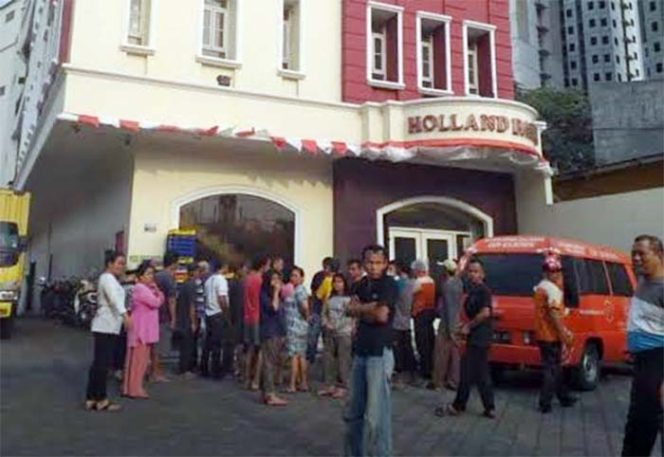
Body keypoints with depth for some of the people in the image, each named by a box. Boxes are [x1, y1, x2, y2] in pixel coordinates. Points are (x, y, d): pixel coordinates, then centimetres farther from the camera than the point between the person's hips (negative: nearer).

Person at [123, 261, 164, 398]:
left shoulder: (147, 288, 17)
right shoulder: (140, 288, -15)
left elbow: (161, 300, 13)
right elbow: (156, 302, -21)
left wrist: (157, 291, -3)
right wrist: (156, 294, -1)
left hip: (146, 330, 10)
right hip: (140, 329, -10)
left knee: (142, 359, 14)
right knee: (138, 359, -5)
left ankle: (133, 387, 21)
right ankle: (134, 389, 0)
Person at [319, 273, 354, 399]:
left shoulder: (349, 299, -6)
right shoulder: (329, 298, 10)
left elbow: (352, 316, -11)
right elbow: (324, 313, 16)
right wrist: (326, 324, 1)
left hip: (343, 333, -5)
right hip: (329, 333, 6)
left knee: (343, 360, -3)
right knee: (328, 359, 8)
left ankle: (342, 387, 5)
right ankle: (330, 385, 18)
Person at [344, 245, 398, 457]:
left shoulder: (389, 284, -7)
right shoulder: (362, 285, 14)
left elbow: (382, 315, -18)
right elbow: (350, 309, 6)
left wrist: (361, 309, -2)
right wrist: (370, 308, -10)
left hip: (380, 353, -7)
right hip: (360, 351, 7)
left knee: (376, 415, -8)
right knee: (352, 411, 14)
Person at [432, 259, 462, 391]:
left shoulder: (447, 285, -17)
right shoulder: (458, 282, 8)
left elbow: (448, 307, -19)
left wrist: (449, 329, -17)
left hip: (447, 323, -8)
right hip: (456, 322, 8)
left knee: (441, 353, 2)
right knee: (454, 353, 11)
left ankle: (438, 381, 10)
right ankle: (453, 381, 16)